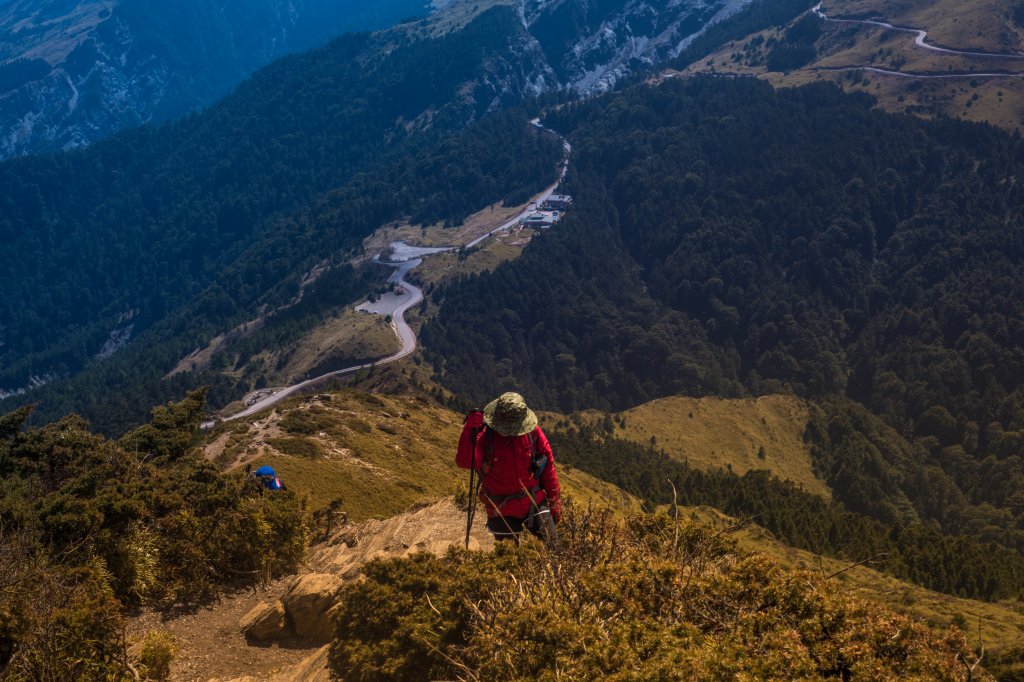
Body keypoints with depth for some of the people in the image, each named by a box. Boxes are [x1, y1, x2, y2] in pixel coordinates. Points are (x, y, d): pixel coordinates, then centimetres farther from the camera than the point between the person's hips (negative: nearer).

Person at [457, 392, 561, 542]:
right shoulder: (485, 436, -17)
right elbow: (464, 461, -34)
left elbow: (548, 468, 1)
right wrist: (470, 430, -47)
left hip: (535, 503, 2)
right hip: (502, 511, -1)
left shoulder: (532, 432, -10)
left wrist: (555, 502, 6)